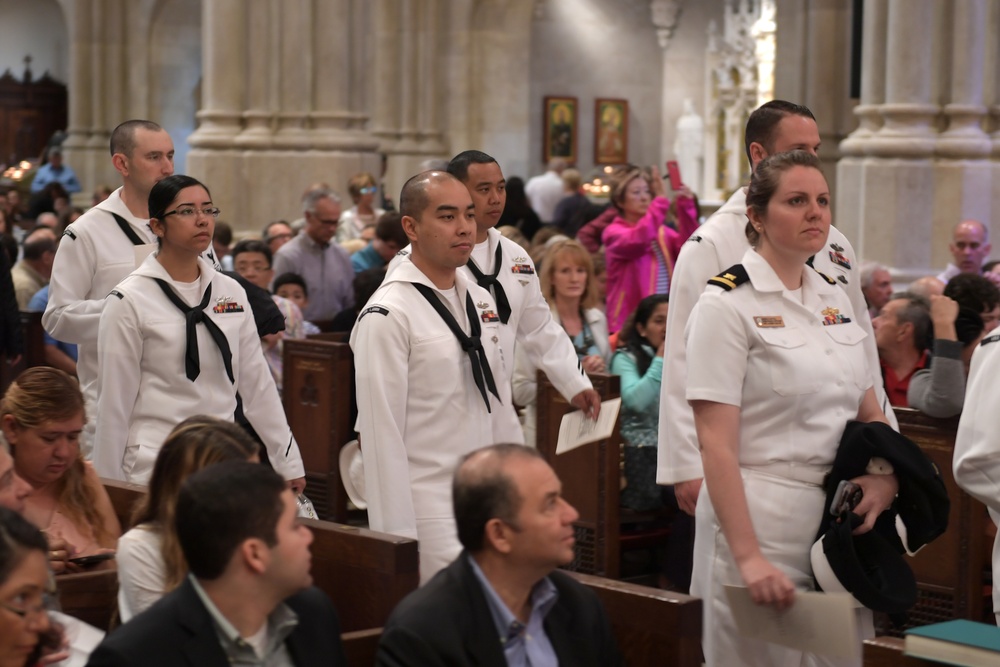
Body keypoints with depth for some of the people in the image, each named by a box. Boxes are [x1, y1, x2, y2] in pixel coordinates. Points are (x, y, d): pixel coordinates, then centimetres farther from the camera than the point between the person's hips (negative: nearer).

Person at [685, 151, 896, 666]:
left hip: (842, 522, 6)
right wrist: (748, 558, -22)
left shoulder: (834, 296, 10)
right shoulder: (726, 304, -10)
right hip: (762, 520, -6)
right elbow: (716, 446, -16)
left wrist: (887, 477, -4)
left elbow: (870, 412, 17)